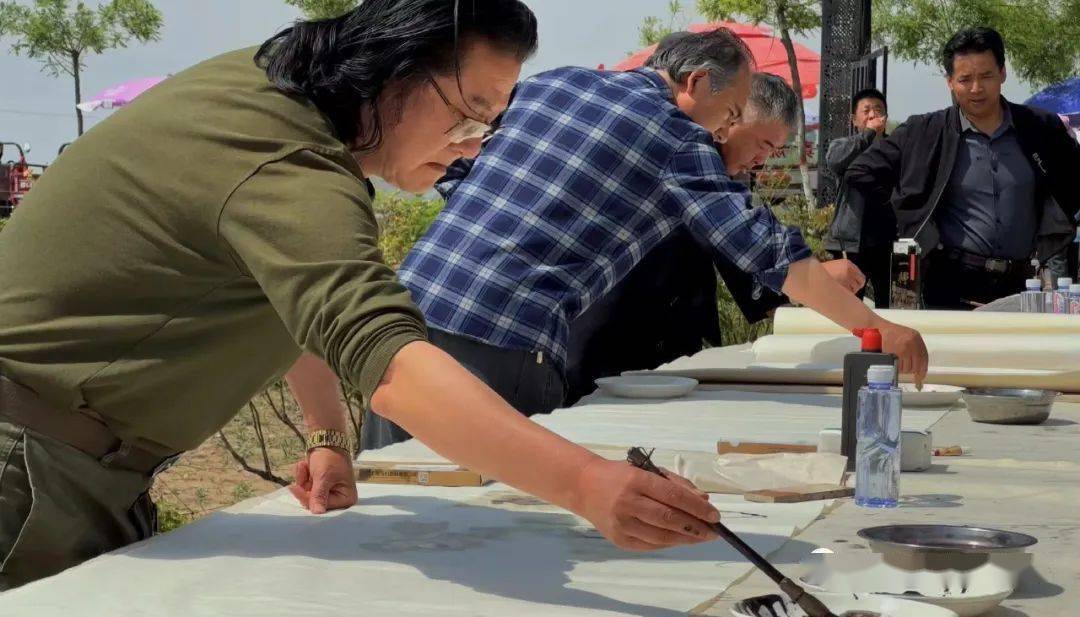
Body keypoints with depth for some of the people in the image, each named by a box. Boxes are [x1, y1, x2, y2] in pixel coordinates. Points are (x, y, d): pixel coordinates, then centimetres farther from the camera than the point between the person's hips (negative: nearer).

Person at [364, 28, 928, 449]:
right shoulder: (677, 141, -1)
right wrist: (878, 329, 0)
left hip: (410, 303, 6)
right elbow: (772, 255, -4)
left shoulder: (545, 83, 16)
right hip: (506, 344, -6)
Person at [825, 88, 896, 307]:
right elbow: (834, 160, -18)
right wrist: (868, 133, -17)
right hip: (851, 240, -2)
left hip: (886, 240, 2)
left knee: (885, 300, 10)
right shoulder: (843, 145, 8)